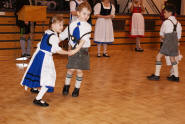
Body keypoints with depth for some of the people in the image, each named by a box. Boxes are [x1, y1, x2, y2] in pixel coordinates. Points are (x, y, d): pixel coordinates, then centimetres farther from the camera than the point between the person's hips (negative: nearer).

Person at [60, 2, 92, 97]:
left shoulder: (87, 26, -7)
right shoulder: (72, 24, 3)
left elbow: (83, 40, -19)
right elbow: (63, 35, 13)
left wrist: (77, 49, -29)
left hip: (82, 50, -1)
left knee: (79, 70, 4)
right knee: (71, 69, 4)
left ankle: (77, 88, 22)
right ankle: (66, 86, 26)